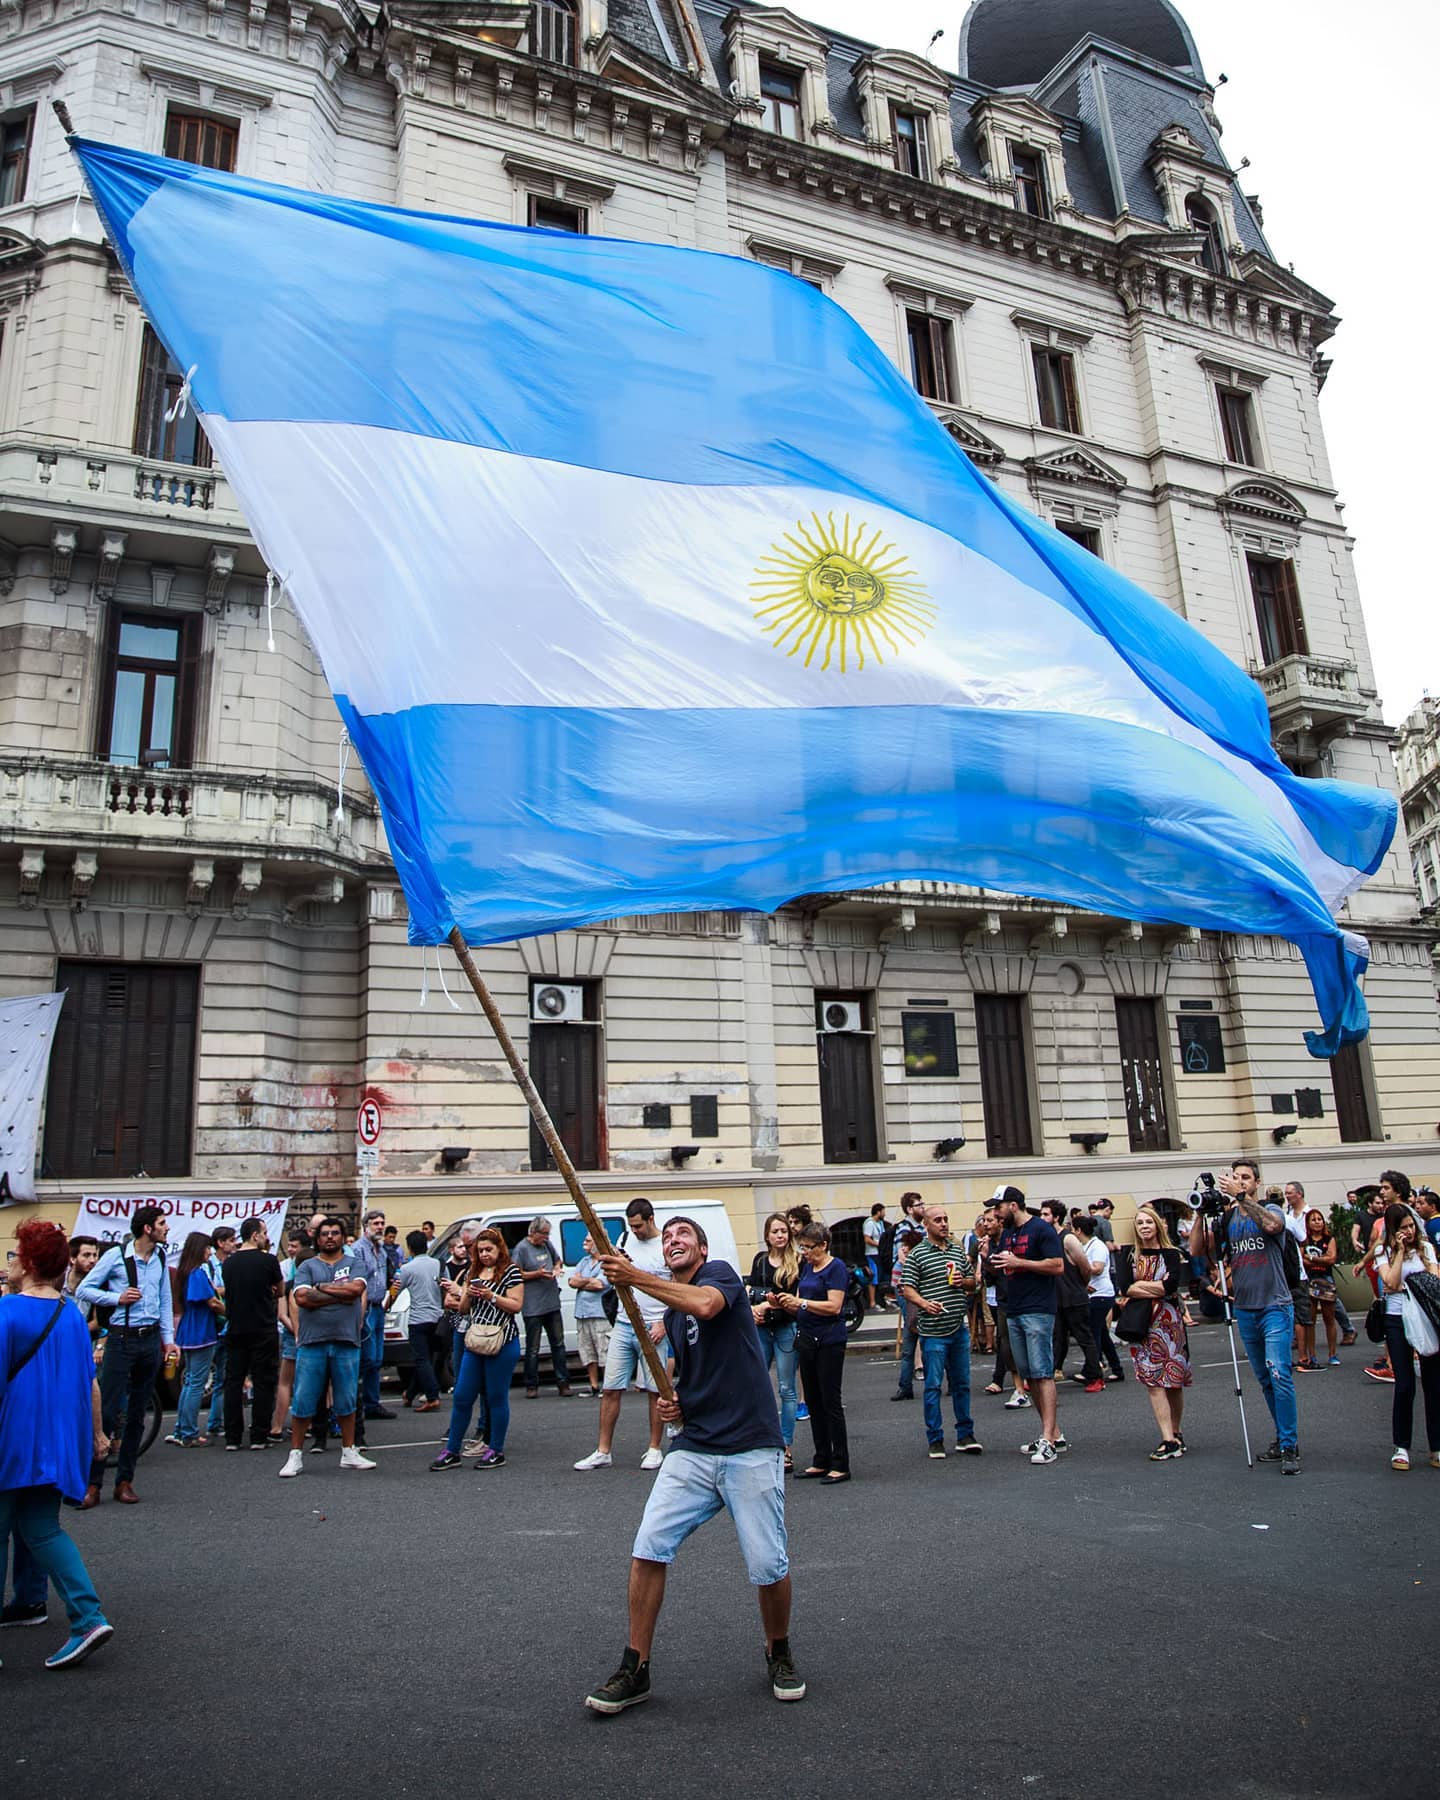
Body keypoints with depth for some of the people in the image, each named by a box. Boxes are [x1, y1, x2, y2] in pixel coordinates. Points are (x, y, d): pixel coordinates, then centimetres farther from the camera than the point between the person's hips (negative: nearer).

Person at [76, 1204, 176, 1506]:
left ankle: (125, 1481, 17)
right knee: (108, 1410, -5)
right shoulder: (116, 1255, -7)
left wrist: (168, 1339, 11)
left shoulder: (161, 1257, 8)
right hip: (121, 1339, -5)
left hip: (151, 1339, 5)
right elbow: (83, 1289, -2)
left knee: (137, 1413, 9)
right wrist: (117, 1298, -14)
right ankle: (93, 1483, 5)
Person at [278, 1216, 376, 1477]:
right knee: (303, 1402, 2)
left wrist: (321, 1287, -7)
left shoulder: (354, 1263, 9)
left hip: (346, 1342, 1)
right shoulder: (307, 1266, 8)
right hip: (312, 1342, 0)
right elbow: (302, 1298, -8)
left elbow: (356, 1288, -10)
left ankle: (349, 1453, 20)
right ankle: (296, 1455, 14)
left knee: (346, 1401, 9)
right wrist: (340, 1296, -8)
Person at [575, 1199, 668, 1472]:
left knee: (654, 1391, 4)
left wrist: (664, 1324, -17)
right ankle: (603, 1452, 11)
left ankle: (654, 1450, 16)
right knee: (610, 1389, 4)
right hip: (623, 1324, 5)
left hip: (653, 1328, -5)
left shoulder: (667, 1246, -9)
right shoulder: (626, 1238, 9)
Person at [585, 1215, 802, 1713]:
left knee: (768, 1567, -2)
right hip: (693, 1449, 6)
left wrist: (635, 1276, -23)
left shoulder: (720, 1274, -5)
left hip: (751, 1451, -6)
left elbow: (705, 1304, -29)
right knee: (648, 1550, -6)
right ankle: (635, 1670, 9)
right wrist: (674, 1404, 7)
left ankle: (779, 1654, 27)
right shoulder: (671, 1314, 17)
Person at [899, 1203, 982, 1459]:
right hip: (933, 1331, -5)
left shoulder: (959, 1250, 12)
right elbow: (908, 1290, -7)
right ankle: (935, 1440, 10)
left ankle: (965, 1435, 22)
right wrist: (924, 1303, -24)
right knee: (933, 1386, 1)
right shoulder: (917, 1254, -4)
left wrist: (963, 1282, -2)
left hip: (959, 1328, 5)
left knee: (962, 1384, 11)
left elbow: (973, 1283, 20)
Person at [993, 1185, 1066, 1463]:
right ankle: (1055, 1434, 17)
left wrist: (1018, 1262, -18)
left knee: (1042, 1374, -9)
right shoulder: (1007, 1233, 17)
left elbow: (1057, 1266, -16)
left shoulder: (1041, 1229, -9)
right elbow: (1002, 1268, 22)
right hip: (1013, 1312, 9)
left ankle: (1048, 1440, -10)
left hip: (1038, 1311, -9)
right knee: (1029, 1375, 10)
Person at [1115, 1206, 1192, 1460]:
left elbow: (1172, 1285, -15)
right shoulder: (1129, 1255, 7)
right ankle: (1169, 1439, -4)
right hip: (1140, 1323, 1)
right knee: (1154, 1383, -5)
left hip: (1168, 1320, -1)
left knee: (1173, 1380, 5)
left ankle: (1176, 1433, 23)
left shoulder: (1171, 1254, 1)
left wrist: (1136, 1288, -8)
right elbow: (1122, 1288, -6)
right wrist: (1158, 1288, -12)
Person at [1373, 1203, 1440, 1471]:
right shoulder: (1384, 1252, 3)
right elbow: (1391, 1283, -11)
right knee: (1405, 1385, -2)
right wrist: (1400, 1251, -10)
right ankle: (1401, 1448, 9)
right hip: (1397, 1321, -2)